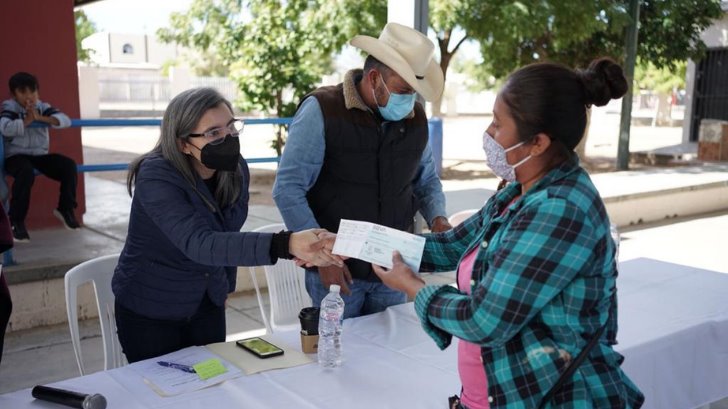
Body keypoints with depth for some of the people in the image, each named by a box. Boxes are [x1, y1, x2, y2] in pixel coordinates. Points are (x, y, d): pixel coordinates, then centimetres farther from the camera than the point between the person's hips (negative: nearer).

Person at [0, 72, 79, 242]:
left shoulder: (42, 107, 5)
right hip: (16, 156, -4)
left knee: (69, 165, -17)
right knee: (26, 172, -37)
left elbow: (65, 120, -11)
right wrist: (27, 120, -21)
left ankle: (65, 209, -1)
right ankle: (16, 221, -23)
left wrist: (41, 118, -20)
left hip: (40, 155, 4)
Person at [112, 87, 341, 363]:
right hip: (149, 310, -5)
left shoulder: (236, 169, -10)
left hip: (207, 304, 5)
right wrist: (285, 245, -54)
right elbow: (198, 243, -43)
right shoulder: (156, 177, -28)